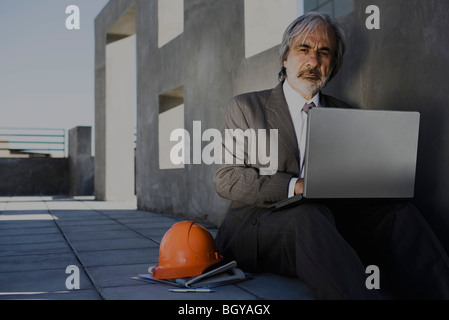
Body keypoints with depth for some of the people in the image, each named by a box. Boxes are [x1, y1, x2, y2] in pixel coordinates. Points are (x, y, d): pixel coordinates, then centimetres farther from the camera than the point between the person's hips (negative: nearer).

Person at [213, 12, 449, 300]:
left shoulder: (344, 115, 20)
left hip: (324, 222, 4)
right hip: (257, 227, -3)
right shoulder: (246, 106, 9)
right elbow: (225, 179, -1)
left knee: (396, 209, -23)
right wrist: (295, 186, -16)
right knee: (308, 215, -37)